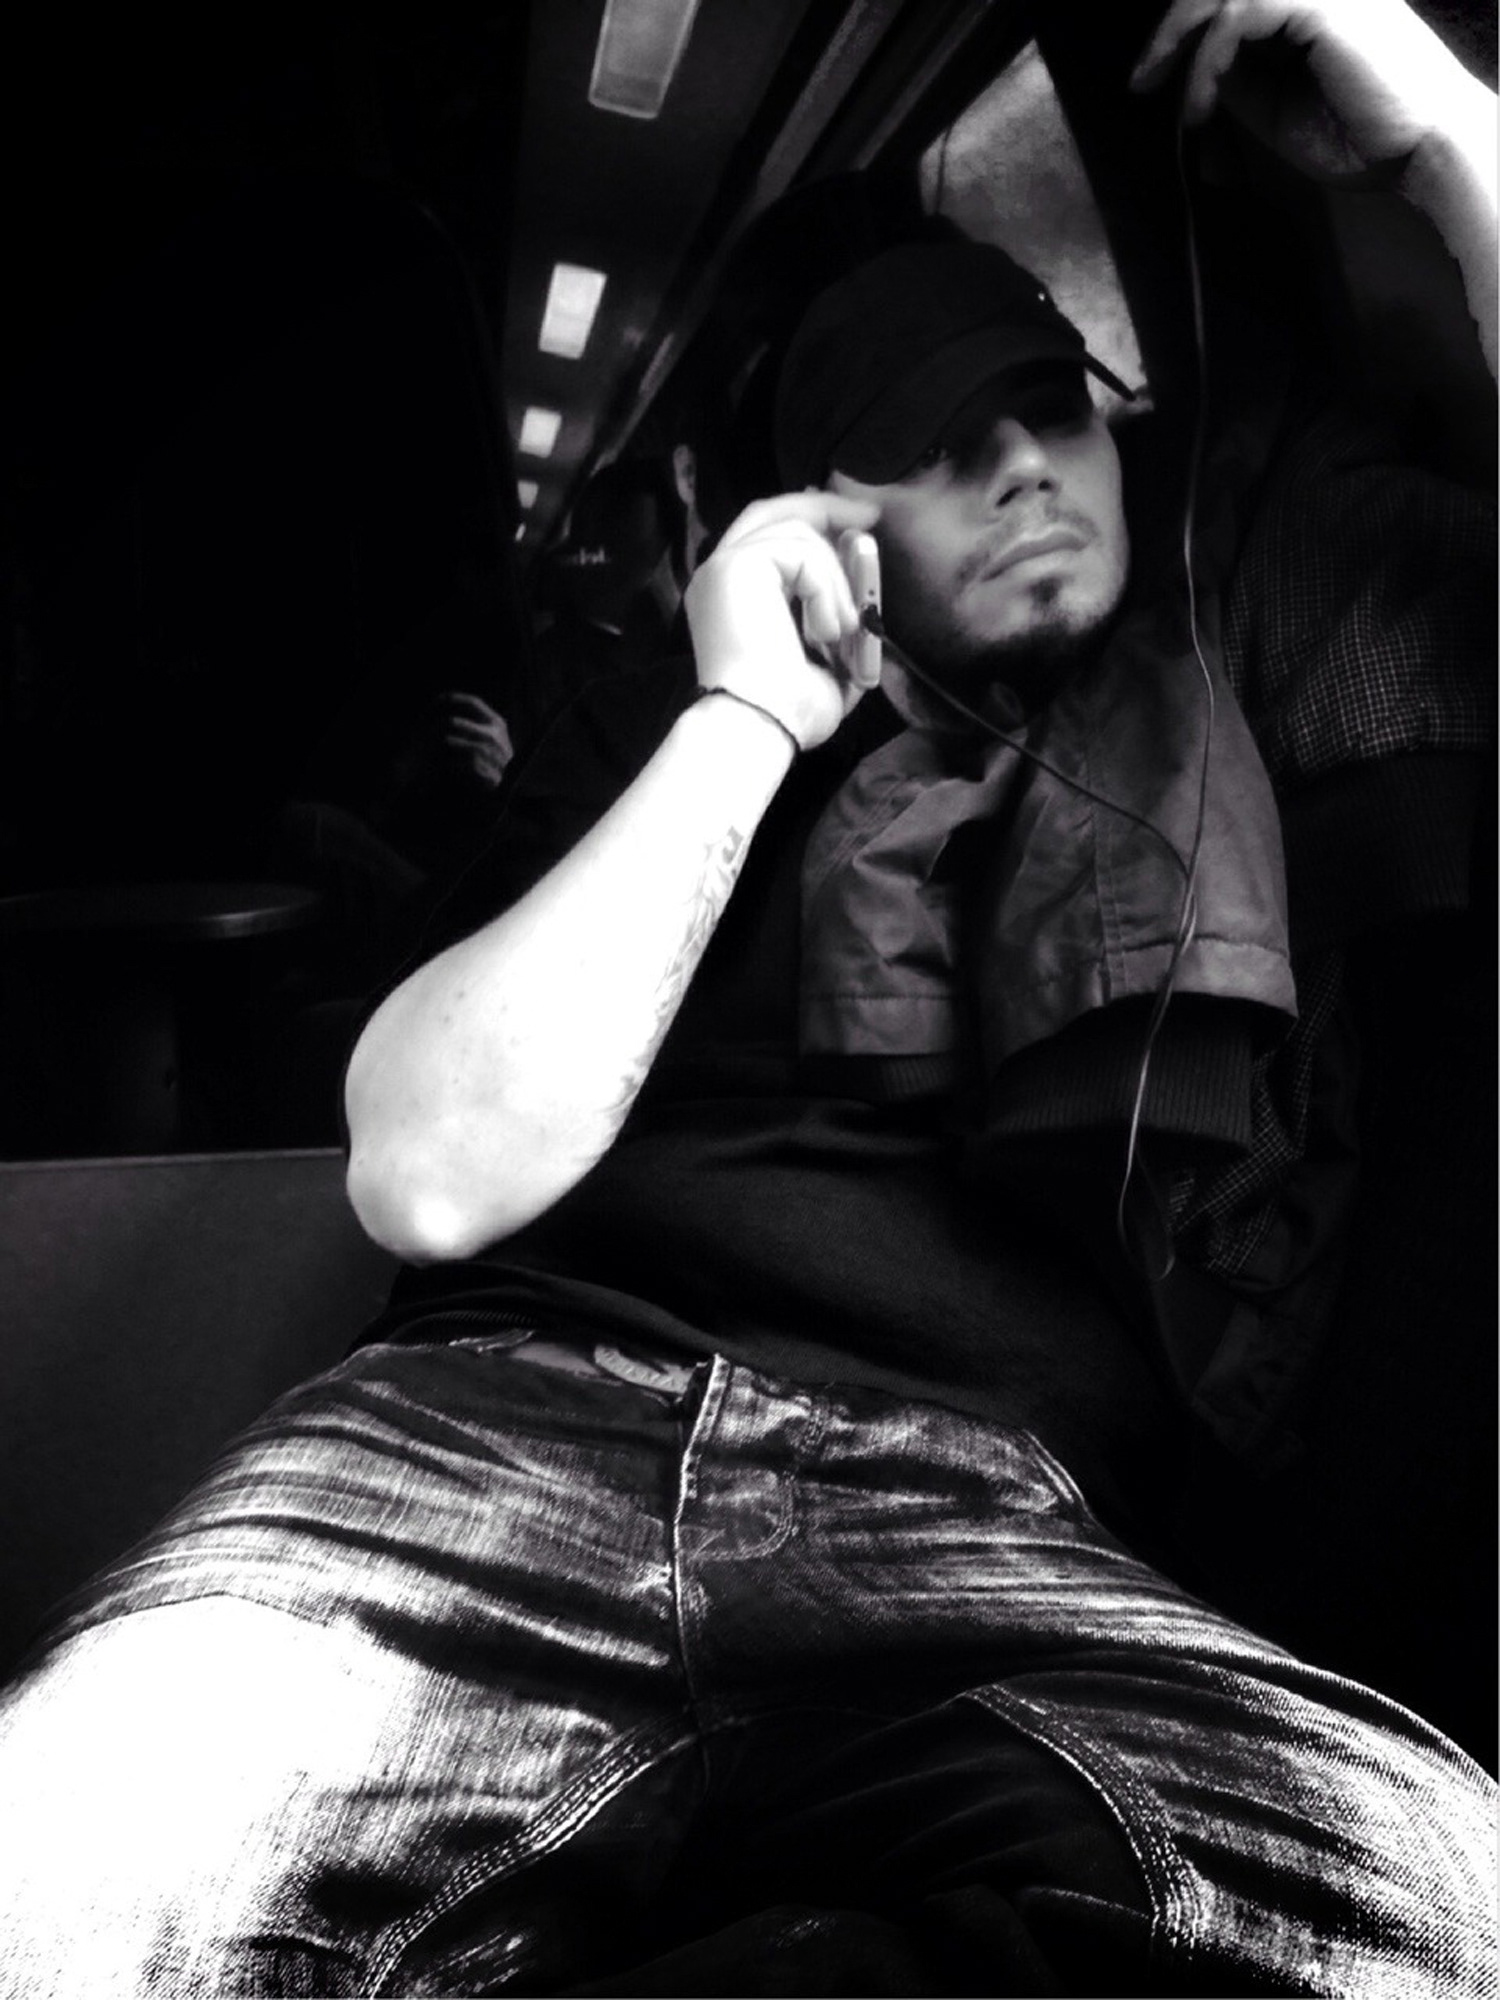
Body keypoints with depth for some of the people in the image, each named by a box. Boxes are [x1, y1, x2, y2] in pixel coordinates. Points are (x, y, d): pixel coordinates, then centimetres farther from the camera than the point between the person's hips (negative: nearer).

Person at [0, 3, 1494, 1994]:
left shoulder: (1228, 711, 21)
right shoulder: (676, 738, 17)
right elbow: (425, 1176, 4)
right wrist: (743, 726, 2)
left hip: (976, 1513, 3)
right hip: (511, 1414, -1)